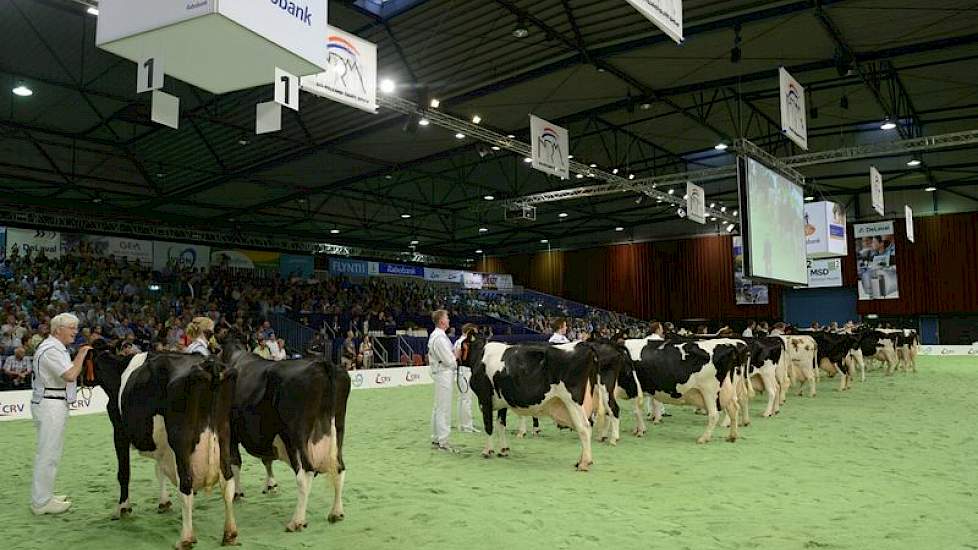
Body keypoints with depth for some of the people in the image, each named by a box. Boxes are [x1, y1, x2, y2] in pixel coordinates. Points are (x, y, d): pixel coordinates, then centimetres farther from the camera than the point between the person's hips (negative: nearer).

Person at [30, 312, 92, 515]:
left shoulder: (58, 348, 18)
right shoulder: (50, 349, -15)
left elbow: (68, 373, 20)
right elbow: (70, 375, -24)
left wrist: (79, 357, 10)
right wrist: (81, 355, -12)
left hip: (56, 405, 11)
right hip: (50, 405, -11)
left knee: (50, 453, 16)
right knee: (48, 454, -6)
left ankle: (43, 496, 24)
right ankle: (41, 502, -1)